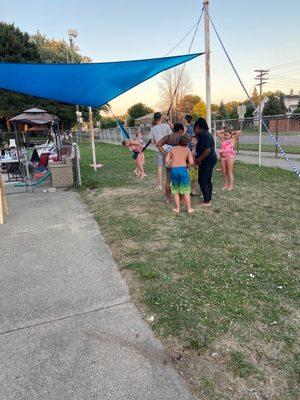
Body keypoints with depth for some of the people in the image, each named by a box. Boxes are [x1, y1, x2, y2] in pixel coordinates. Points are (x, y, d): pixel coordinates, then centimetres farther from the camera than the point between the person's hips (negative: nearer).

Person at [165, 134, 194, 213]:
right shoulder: (187, 149, 8)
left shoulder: (173, 149, 14)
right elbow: (191, 162, -3)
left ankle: (177, 208, 18)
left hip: (173, 170, 2)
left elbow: (167, 160, 3)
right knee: (186, 190, 9)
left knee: (175, 190, 14)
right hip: (183, 169, -2)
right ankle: (189, 208, 15)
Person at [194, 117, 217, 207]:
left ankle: (207, 201, 0)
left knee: (202, 181, -4)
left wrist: (198, 160, -20)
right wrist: (196, 135, 16)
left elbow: (207, 150, -27)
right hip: (211, 159, 10)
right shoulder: (207, 133, 12)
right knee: (208, 180, 17)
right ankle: (209, 199, 25)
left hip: (207, 160, -10)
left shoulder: (203, 135, -19)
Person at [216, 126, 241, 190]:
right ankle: (225, 185, 17)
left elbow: (239, 132, -4)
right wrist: (223, 131, 16)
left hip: (230, 157, -4)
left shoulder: (233, 139, 4)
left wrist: (232, 132, 8)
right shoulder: (223, 140, 13)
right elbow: (217, 132, 19)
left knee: (229, 172, -1)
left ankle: (231, 185, 6)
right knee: (224, 172, 8)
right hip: (222, 157, 4)